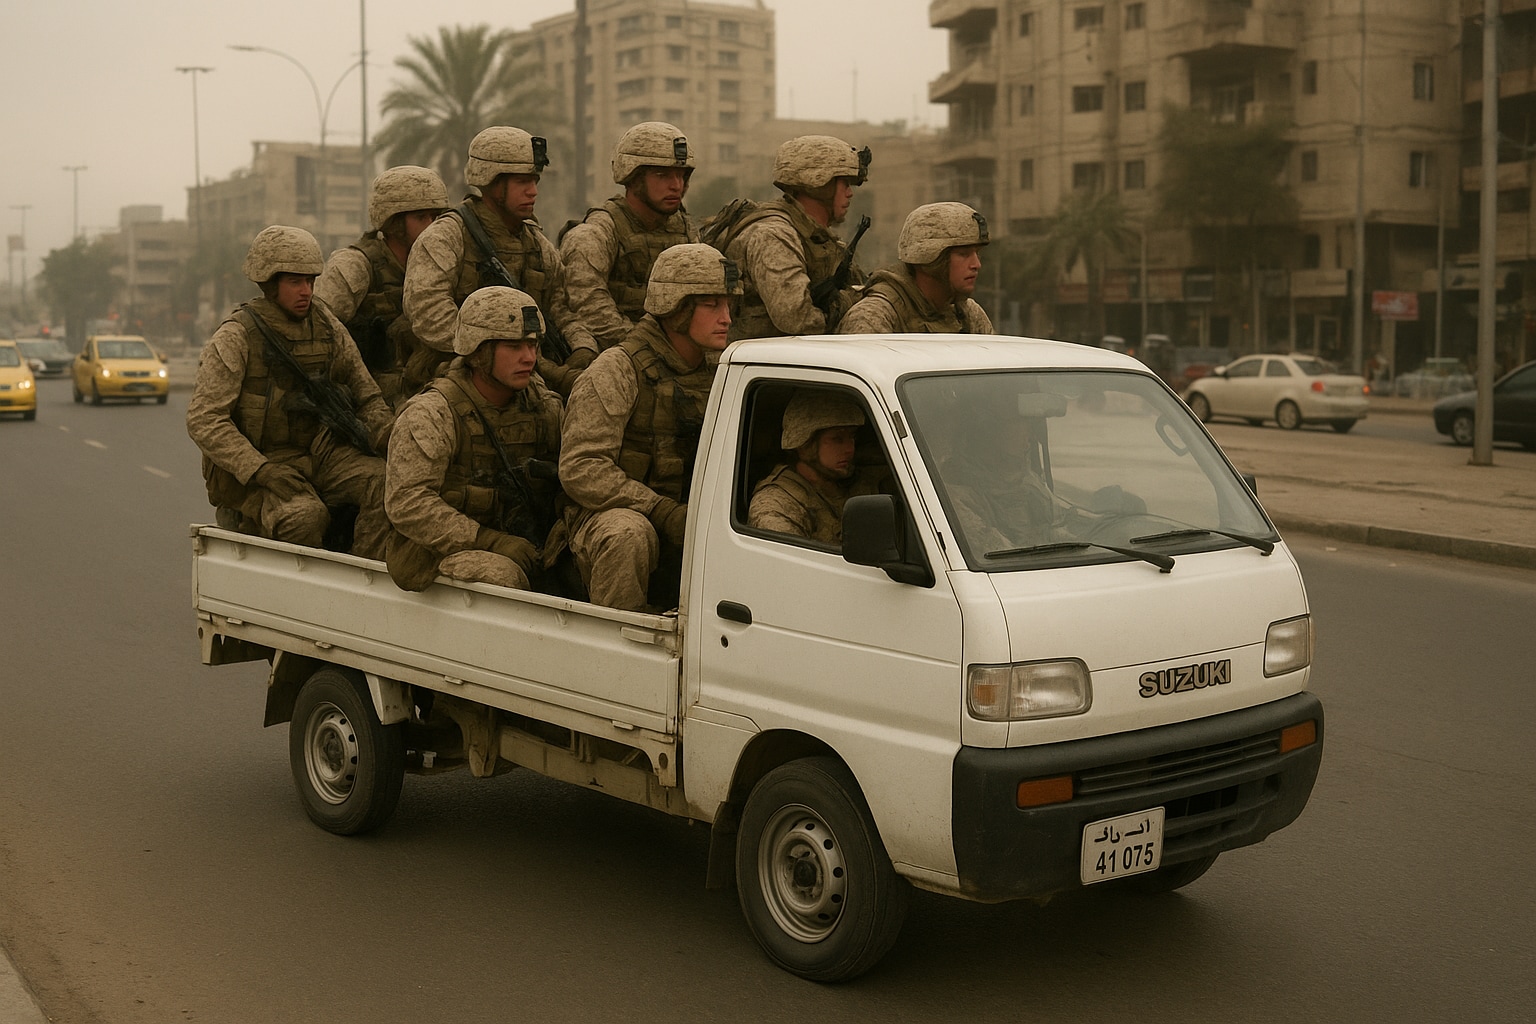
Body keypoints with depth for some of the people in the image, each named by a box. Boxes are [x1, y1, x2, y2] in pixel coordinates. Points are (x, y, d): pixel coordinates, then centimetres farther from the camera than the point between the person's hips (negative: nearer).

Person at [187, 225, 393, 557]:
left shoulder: (327, 325, 5)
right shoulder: (236, 337, -11)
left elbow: (366, 393, 12)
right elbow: (203, 419, -16)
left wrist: (387, 434, -10)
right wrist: (262, 471, -27)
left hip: (314, 453, 5)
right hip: (250, 465, -5)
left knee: (383, 482, -22)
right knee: (304, 514, -34)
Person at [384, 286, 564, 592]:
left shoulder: (544, 405, 8)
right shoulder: (430, 414, -11)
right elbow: (406, 503, -19)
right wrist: (492, 542, -26)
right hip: (440, 555, -6)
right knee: (501, 574, -37)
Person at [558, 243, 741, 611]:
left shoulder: (714, 375, 11)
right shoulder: (617, 370, -9)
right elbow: (580, 470, -17)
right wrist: (662, 511, -25)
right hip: (608, 516, -5)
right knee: (627, 532, -38)